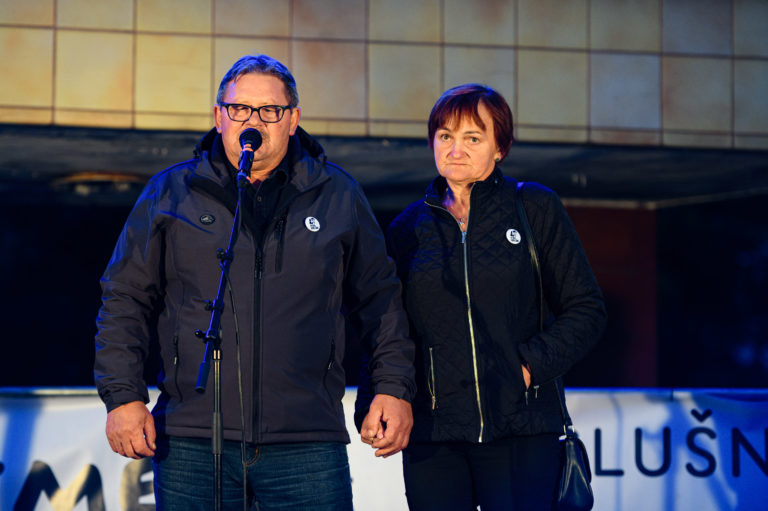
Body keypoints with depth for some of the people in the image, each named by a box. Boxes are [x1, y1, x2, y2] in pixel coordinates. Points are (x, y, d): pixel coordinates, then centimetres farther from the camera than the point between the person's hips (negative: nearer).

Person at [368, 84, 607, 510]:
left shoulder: (535, 209, 5)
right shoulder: (410, 226, 11)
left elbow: (586, 310, 5)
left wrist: (532, 364, -8)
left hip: (520, 430, -2)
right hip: (431, 435, 2)